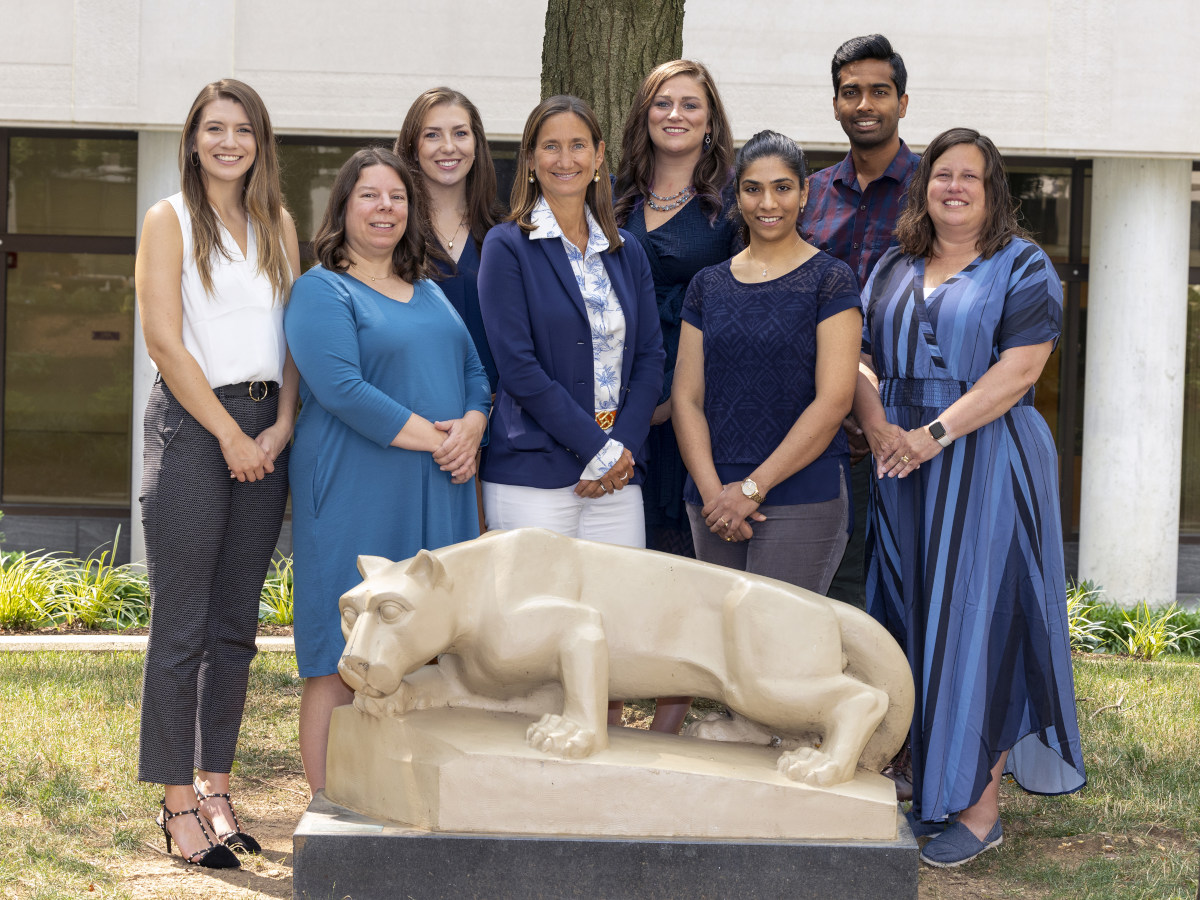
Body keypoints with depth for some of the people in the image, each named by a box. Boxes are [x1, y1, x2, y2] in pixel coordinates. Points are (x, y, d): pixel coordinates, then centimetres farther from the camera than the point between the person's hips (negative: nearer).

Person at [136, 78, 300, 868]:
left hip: (265, 427, 5)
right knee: (182, 624, -4)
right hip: (192, 420, -5)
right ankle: (178, 805, 2)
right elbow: (164, 340, -7)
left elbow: (295, 331, 11)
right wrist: (229, 434, -10)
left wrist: (282, 426, -3)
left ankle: (216, 788, 17)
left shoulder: (278, 224, 15)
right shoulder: (171, 220, 0)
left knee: (237, 624, 9)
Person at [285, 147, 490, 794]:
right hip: (354, 494, -6)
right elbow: (340, 386, -16)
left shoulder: (429, 291, 20)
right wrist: (428, 436, -17)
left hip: (438, 493, 7)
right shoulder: (321, 291, -3)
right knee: (342, 660, -4)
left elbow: (475, 367, 17)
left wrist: (471, 427, -5)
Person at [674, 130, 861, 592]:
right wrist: (712, 491, -7)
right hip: (713, 506, 4)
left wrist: (752, 488, -11)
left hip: (802, 499, -4)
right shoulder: (709, 285, 12)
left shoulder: (830, 279, -1)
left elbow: (834, 400, -8)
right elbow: (687, 398, 8)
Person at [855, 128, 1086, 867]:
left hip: (987, 464, -5)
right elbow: (860, 359, 12)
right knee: (915, 620, 6)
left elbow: (1020, 369, -12)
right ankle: (931, 783, 15)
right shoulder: (894, 270, 15)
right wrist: (880, 428, -8)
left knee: (979, 621, -6)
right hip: (903, 471, 5)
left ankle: (981, 805, -2)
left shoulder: (1023, 267, -1)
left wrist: (935, 433, -18)